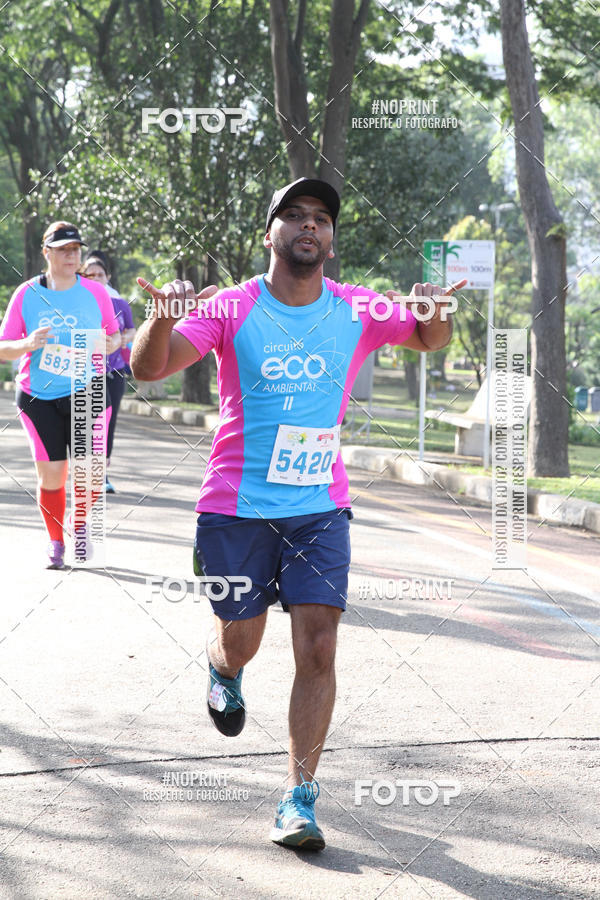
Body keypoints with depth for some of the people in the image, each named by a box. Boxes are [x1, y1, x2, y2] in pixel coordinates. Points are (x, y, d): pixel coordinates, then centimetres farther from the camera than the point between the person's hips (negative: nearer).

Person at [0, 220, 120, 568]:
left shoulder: (96, 292, 1)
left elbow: (115, 334, 12)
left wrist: (111, 345, -12)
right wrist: (28, 345, -20)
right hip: (39, 396, 0)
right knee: (51, 475, -2)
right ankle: (56, 542, 22)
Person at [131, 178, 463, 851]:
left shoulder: (355, 311, 0)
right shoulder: (231, 309, -8)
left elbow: (431, 340, 12)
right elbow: (149, 368, -16)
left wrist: (433, 313, -13)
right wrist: (162, 318, -40)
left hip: (320, 507, 1)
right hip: (236, 507, -1)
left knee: (318, 648, -9)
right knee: (238, 645, 10)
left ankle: (299, 798, -1)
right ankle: (223, 673, 49)